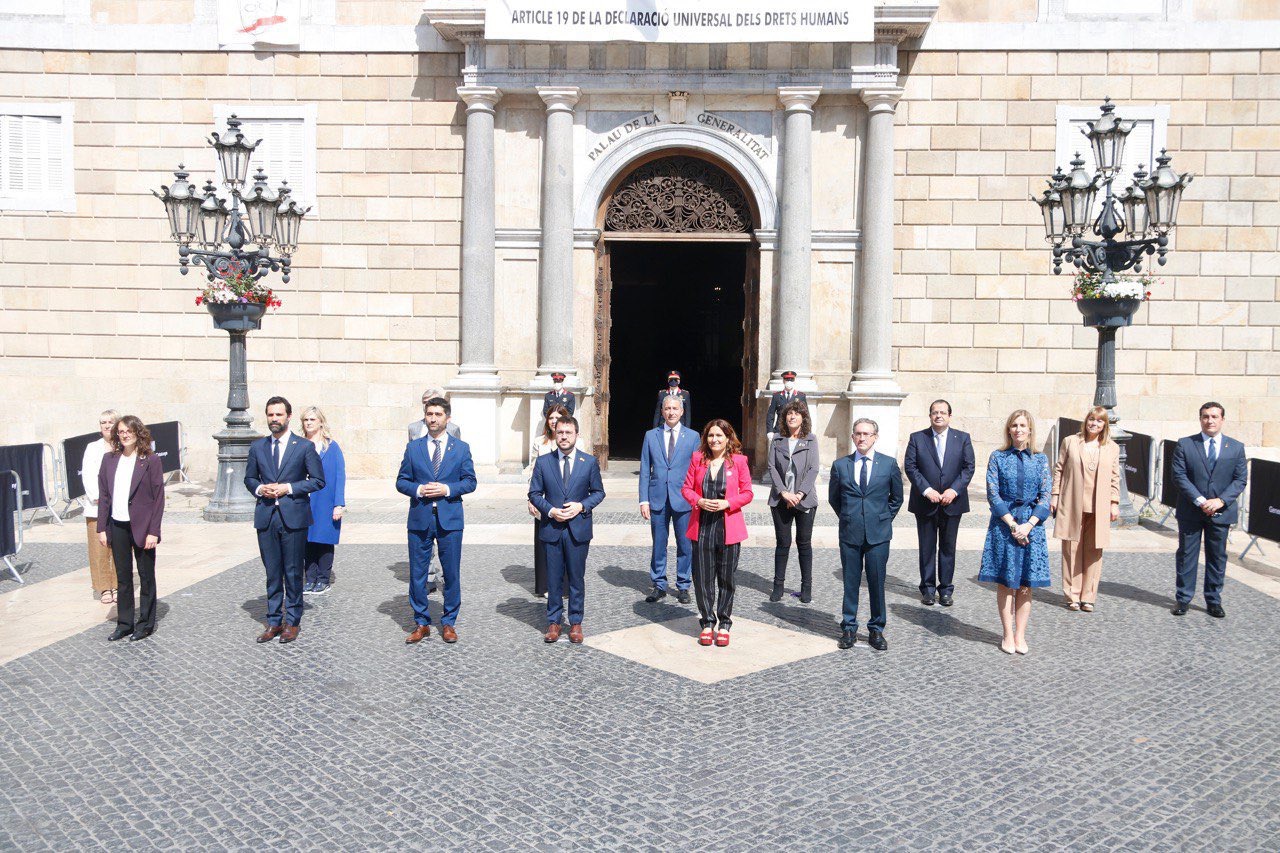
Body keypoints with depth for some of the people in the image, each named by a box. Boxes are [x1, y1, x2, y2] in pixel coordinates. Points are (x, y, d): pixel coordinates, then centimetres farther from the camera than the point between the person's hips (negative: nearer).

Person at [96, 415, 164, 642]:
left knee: (146, 577, 8)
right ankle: (124, 623, 23)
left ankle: (145, 624, 18)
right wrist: (102, 528, 3)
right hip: (117, 527, 4)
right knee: (122, 577, 12)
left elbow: (158, 498, -8)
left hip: (141, 527, -4)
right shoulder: (109, 459, 5)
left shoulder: (150, 461, -8)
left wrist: (153, 531, -13)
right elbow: (103, 495, 8)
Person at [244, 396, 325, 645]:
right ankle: (273, 622, 17)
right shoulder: (257, 447, 9)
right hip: (266, 517, 3)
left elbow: (318, 480, -2)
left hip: (293, 516, -3)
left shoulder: (304, 446, -1)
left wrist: (289, 488, -13)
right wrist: (259, 489, -5)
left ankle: (292, 622, 14)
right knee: (272, 573, 9)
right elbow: (249, 478, 17)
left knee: (293, 572, 4)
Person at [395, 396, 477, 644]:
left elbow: (470, 482, 3)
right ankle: (421, 623, 18)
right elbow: (401, 481, 7)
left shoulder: (461, 448, 4)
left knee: (452, 574, 5)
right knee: (417, 574, 5)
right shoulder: (413, 447, 7)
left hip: (449, 519, -1)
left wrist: (447, 489, -13)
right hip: (419, 519, 1)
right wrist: (417, 490, -13)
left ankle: (449, 623, 18)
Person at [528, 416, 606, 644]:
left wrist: (581, 506, -11)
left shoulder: (589, 462, 2)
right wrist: (550, 510, -11)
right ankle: (553, 622, 18)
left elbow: (598, 492, 6)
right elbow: (534, 493, 5)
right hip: (552, 529, 1)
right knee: (553, 579, 8)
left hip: (578, 529, 0)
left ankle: (576, 622, 18)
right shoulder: (543, 461, 2)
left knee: (577, 578, 7)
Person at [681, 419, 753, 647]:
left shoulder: (738, 461, -1)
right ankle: (707, 623, 19)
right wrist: (699, 501, -11)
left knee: (726, 578, 7)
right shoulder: (698, 458, 5)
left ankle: (724, 624, 20)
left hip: (728, 528, -1)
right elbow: (686, 487, 8)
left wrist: (727, 503, -14)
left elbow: (747, 493, 1)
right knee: (702, 577, 4)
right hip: (702, 527, 2)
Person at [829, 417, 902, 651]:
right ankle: (849, 628, 18)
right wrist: (848, 518, 11)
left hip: (878, 534, -1)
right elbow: (833, 498, 15)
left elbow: (896, 498, 12)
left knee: (877, 583, 4)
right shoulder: (840, 465, 3)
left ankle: (876, 630, 16)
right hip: (849, 533, 1)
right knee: (850, 582, 7)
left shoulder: (889, 464, 2)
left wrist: (883, 519, 9)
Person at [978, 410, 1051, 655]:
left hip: (1031, 525, 2)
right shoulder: (998, 457, 0)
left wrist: (1028, 525, -11)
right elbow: (993, 494, -5)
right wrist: (1012, 524, -12)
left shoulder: (1040, 459, 5)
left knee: (1026, 583, 5)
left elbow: (1045, 496, 1)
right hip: (1004, 523, -1)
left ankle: (1020, 634, 13)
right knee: (1005, 581, 3)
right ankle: (1007, 634, 11)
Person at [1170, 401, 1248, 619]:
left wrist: (1221, 500, -14)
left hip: (1221, 512, 1)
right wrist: (1200, 501, -17)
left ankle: (1214, 600, 20)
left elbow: (1240, 479, 0)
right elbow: (1179, 475, -7)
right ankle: (1183, 598, 14)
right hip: (1190, 511, -1)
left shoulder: (1236, 448, 4)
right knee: (1186, 555, 5)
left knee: (1217, 557, 9)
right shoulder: (1185, 444, -2)